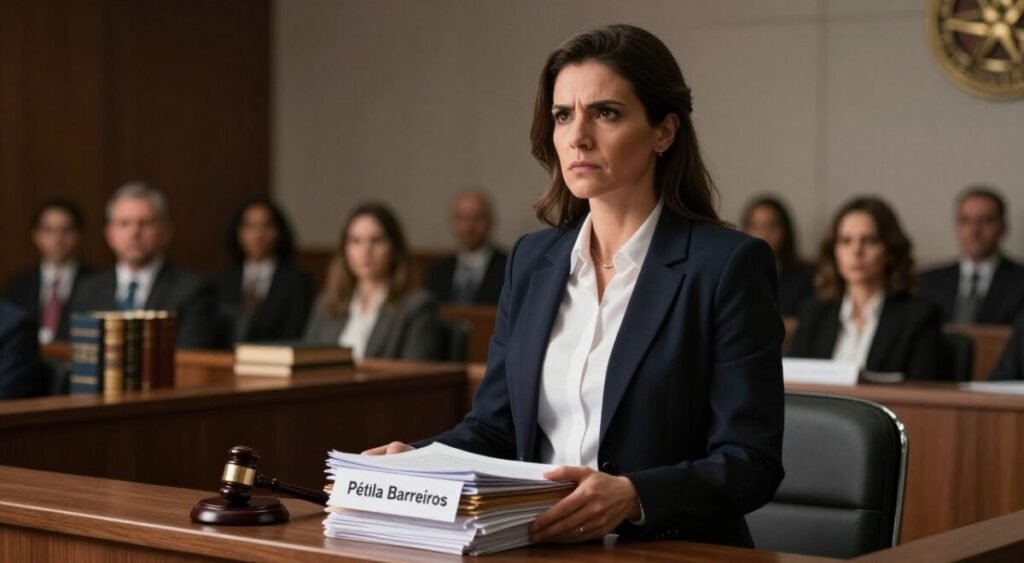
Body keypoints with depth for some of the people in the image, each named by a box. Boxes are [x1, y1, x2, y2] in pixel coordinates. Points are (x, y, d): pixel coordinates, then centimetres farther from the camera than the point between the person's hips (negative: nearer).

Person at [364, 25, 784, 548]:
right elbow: (494, 426, 13)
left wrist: (633, 496, -26)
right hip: (542, 547, 4)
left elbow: (751, 463, -10)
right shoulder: (532, 259, 11)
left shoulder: (728, 265, -6)